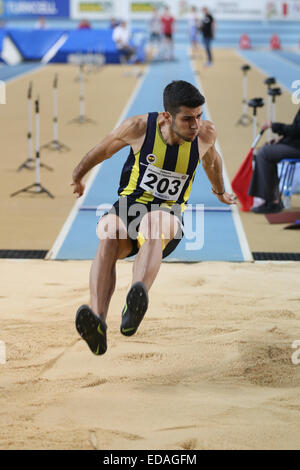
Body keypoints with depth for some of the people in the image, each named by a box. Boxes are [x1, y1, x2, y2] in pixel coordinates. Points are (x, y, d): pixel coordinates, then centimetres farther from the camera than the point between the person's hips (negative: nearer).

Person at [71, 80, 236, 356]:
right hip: (128, 208, 0)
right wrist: (78, 177, 28)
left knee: (153, 222, -41)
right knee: (109, 234, -38)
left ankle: (136, 305, -68)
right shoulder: (139, 127, -11)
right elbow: (102, 150, 10)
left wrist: (219, 191, 42)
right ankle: (98, 324, -55)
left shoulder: (206, 134, -5)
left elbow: (211, 158, 22)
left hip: (169, 214, 0)